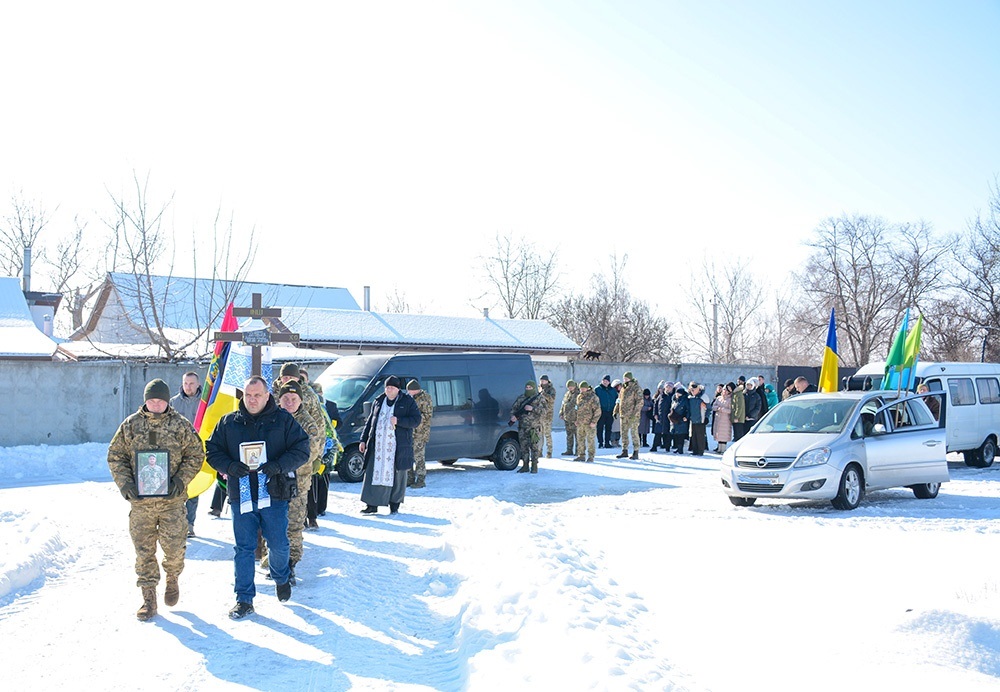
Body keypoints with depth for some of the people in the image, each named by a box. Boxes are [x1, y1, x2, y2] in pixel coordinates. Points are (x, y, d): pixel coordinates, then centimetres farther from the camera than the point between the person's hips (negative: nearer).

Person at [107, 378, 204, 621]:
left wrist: (181, 480, -9)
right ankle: (148, 598, 16)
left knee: (174, 547, 0)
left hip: (172, 500, -1)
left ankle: (172, 578, 32)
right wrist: (125, 483, -6)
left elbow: (195, 455, 4)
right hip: (140, 500, 1)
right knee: (144, 549, 5)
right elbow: (115, 456, 8)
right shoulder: (130, 425, 3)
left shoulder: (180, 425, 1)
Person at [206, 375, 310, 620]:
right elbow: (212, 451, 7)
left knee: (278, 544, 7)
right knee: (243, 548, 4)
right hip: (241, 496, 1)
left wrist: (278, 466, -18)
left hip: (274, 494, -1)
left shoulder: (283, 420, 1)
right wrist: (230, 467, -13)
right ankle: (244, 599, 14)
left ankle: (281, 577, 38)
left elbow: (301, 450, -2)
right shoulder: (228, 423, 7)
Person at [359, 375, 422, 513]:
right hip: (377, 444, 3)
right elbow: (370, 421, 19)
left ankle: (394, 505, 12)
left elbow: (416, 420, -5)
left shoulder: (407, 401, 2)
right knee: (374, 473, 0)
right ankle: (372, 505, 7)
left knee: (397, 475, 1)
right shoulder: (378, 401, 14)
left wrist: (398, 421, -18)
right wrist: (364, 440, 14)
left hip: (398, 446, -3)